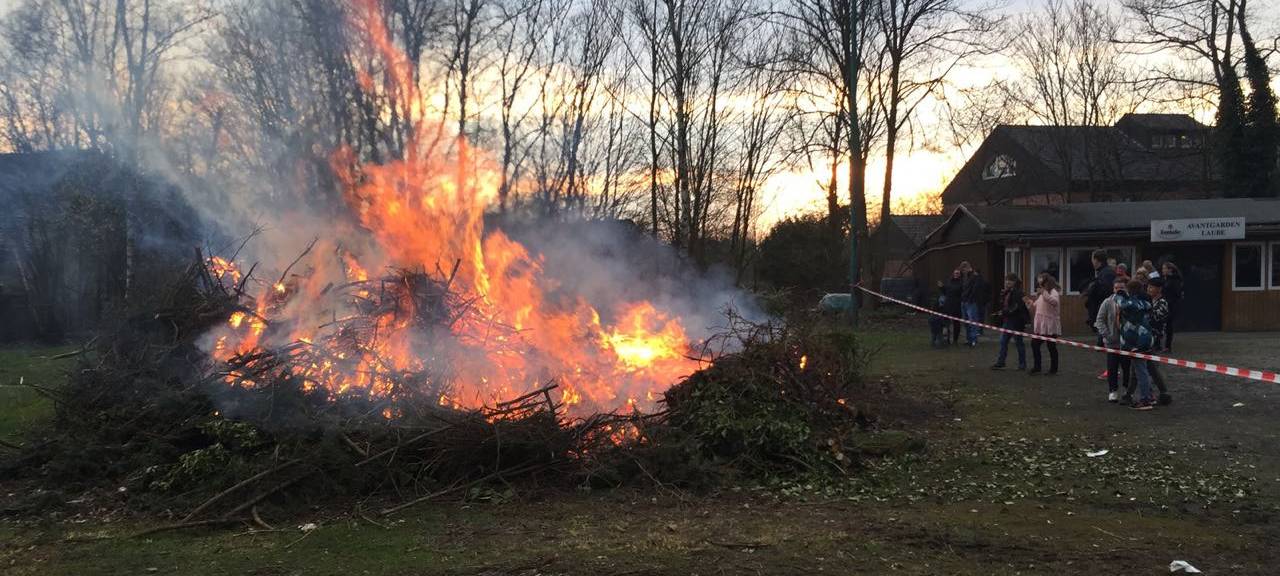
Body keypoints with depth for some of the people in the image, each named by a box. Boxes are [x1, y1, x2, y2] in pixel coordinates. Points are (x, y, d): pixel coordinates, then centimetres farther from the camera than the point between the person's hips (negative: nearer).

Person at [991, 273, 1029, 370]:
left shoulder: (1017, 292, -15)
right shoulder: (1007, 292, 12)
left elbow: (1016, 307, -21)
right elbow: (1002, 305, 17)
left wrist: (1005, 312, -18)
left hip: (1016, 321, -9)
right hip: (1007, 321, 9)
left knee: (1018, 342, 2)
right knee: (1003, 341, 8)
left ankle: (1022, 364, 13)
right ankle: (1000, 363, 13)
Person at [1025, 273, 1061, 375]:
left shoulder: (1053, 292, -10)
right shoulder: (1040, 294, 16)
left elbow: (1055, 302, -32)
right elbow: (1036, 308, 25)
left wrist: (1044, 293, -36)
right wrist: (1031, 303, 6)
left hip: (1050, 325, -8)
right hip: (1039, 325, 8)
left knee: (1051, 347, 1)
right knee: (1034, 344, 5)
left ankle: (1053, 369, 11)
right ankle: (1036, 367, 14)